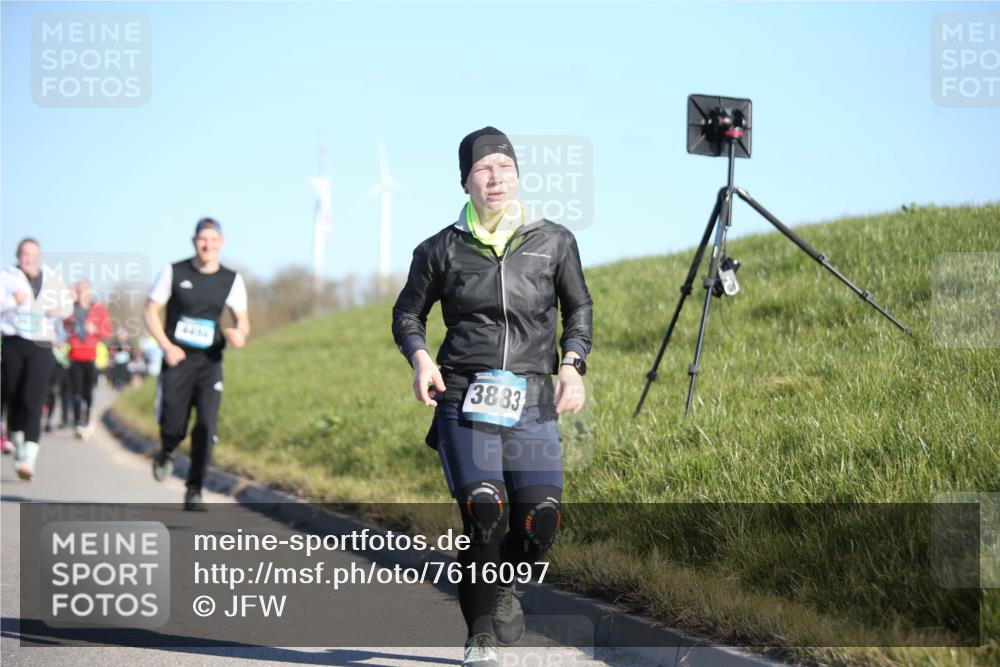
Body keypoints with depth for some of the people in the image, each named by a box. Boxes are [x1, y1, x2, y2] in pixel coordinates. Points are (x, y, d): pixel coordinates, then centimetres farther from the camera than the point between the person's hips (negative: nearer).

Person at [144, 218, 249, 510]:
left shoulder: (231, 280, 3)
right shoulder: (174, 272, -2)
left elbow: (243, 320, 8)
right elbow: (152, 311, 1)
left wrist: (239, 333, -17)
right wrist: (166, 346, -14)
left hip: (210, 362, 1)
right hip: (177, 360, -1)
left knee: (206, 426, -12)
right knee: (173, 426, -3)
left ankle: (194, 491, -4)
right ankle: (165, 454, 35)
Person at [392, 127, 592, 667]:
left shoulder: (554, 242, 8)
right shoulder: (442, 249, 5)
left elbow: (579, 309, 19)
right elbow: (408, 313, 17)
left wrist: (571, 365, 4)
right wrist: (420, 359, -3)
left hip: (533, 401, 2)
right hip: (465, 398, -1)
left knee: (540, 516, -9)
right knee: (484, 511, -16)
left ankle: (500, 587, 26)